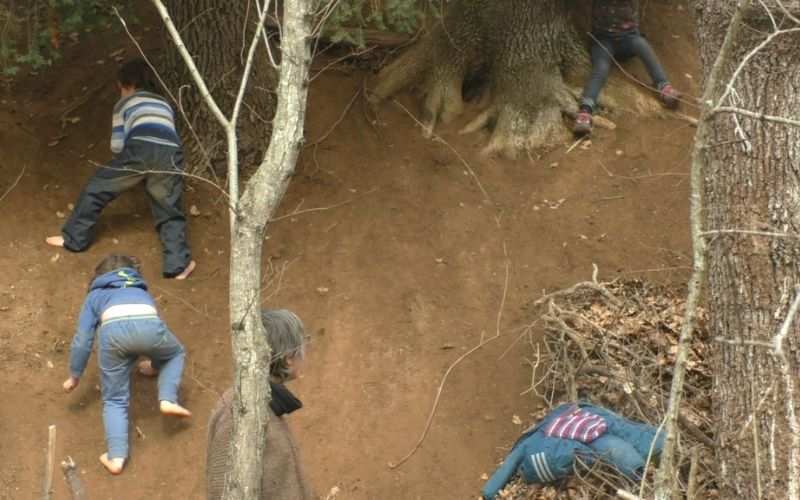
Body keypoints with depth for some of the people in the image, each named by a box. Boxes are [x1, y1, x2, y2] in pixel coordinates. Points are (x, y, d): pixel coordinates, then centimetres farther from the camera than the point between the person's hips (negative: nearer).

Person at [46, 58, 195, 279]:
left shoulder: (125, 103, 24)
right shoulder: (164, 104, 37)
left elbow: (117, 146, 18)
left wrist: (127, 161, 37)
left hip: (141, 150, -3)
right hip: (171, 154, 4)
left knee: (96, 188, 14)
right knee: (169, 212, 15)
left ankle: (73, 238, 20)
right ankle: (178, 265, 6)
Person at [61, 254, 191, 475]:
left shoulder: (95, 295, 37)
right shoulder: (141, 290, 44)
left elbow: (83, 338, 30)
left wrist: (74, 376, 42)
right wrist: (155, 365, 71)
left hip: (114, 329, -1)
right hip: (148, 325, 1)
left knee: (115, 400, 15)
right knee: (175, 353, 35)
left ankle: (116, 457, 1)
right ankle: (167, 399, 15)